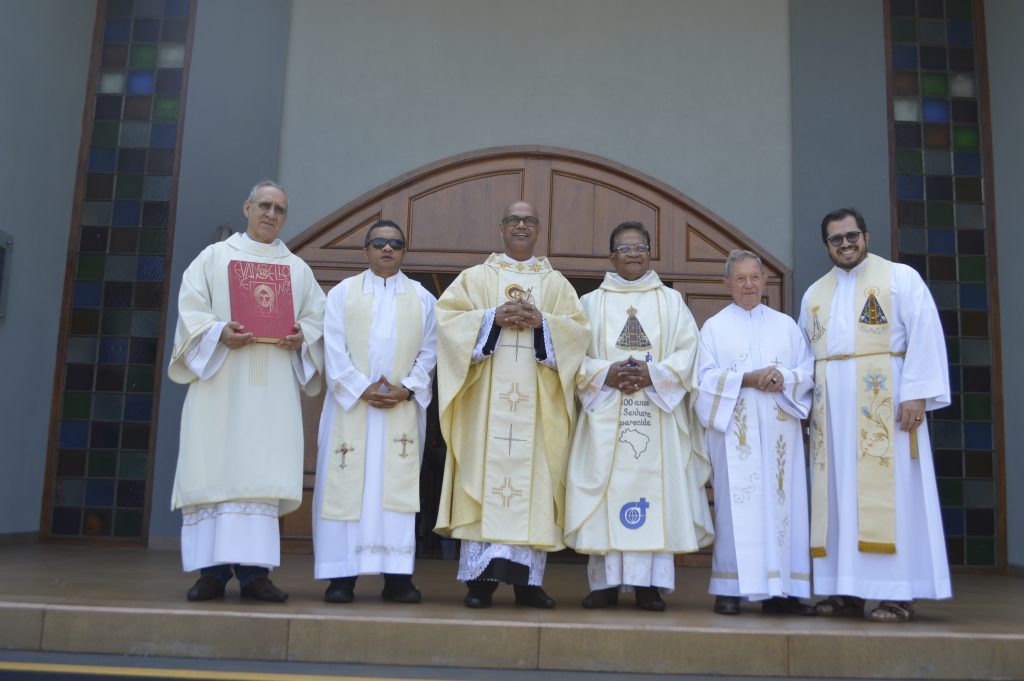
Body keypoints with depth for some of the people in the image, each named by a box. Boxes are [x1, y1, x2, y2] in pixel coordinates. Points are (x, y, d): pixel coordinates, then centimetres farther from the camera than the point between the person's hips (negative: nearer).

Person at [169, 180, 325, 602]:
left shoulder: (298, 269, 18)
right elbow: (191, 310, 3)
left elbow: (318, 317, 13)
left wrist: (302, 336, -8)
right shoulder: (214, 256, 12)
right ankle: (212, 569, 0)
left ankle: (253, 570, -3)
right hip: (219, 380, -1)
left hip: (274, 385, 1)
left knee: (261, 471, -5)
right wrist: (220, 333, -15)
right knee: (213, 468, -5)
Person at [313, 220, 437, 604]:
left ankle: (396, 575, 0)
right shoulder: (343, 293, 9)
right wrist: (361, 388, -11)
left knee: (398, 485, -2)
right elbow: (334, 349, 1)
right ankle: (342, 574, 1)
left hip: (403, 408, 1)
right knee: (346, 484, -3)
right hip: (350, 403, -1)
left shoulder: (422, 298, 13)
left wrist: (406, 389, -10)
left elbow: (428, 352, 6)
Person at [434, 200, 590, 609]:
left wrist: (541, 322, -11)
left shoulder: (556, 284, 17)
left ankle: (527, 579, 3)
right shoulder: (475, 278, 13)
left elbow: (579, 329, 6)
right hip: (487, 397, -1)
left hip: (538, 402, 1)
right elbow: (447, 316, 1)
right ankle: (481, 575, -5)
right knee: (485, 472, -8)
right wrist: (493, 317, -12)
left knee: (533, 477, -2)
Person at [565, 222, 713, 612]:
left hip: (657, 414, 0)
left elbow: (687, 352, 3)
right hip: (606, 415, 0)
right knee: (606, 491, -4)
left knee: (654, 490, -4)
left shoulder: (671, 301, 14)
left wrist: (653, 374, -12)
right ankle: (605, 582, 3)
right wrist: (605, 374, -12)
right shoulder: (591, 303, 13)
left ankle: (649, 583, 2)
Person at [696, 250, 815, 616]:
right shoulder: (714, 327, 9)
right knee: (736, 503, -5)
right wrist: (745, 379, -15)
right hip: (734, 429, -2)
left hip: (779, 430, 3)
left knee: (782, 502, 0)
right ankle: (729, 588, -2)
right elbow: (705, 377, -2)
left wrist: (784, 378, -12)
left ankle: (779, 589, 4)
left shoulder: (786, 325, 15)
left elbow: (808, 371, 8)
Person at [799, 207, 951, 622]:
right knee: (839, 495, 3)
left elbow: (925, 335, -6)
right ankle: (846, 589, 7)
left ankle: (899, 594, -2)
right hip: (832, 407, 5)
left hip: (884, 401, -5)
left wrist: (916, 394, -16)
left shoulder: (900, 278, 3)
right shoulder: (814, 294, 17)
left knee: (888, 493, -5)